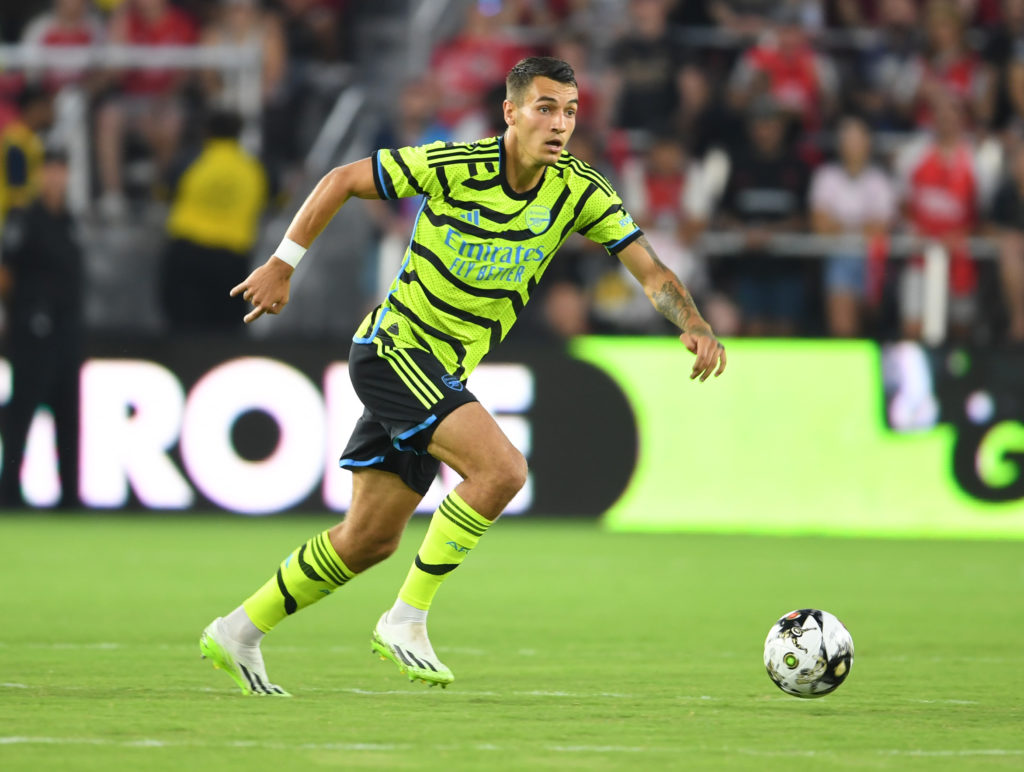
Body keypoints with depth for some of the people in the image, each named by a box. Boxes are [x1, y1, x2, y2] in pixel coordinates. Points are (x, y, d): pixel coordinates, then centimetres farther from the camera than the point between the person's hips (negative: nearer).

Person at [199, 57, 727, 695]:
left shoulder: (579, 190, -6)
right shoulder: (452, 166, -18)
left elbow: (651, 270, -8)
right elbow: (343, 181, -6)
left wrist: (693, 323, -27)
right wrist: (284, 264, -5)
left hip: (443, 376, 6)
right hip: (392, 348, -6)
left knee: (370, 539, 11)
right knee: (502, 469, -25)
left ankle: (238, 634, 25)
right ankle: (407, 619, -15)